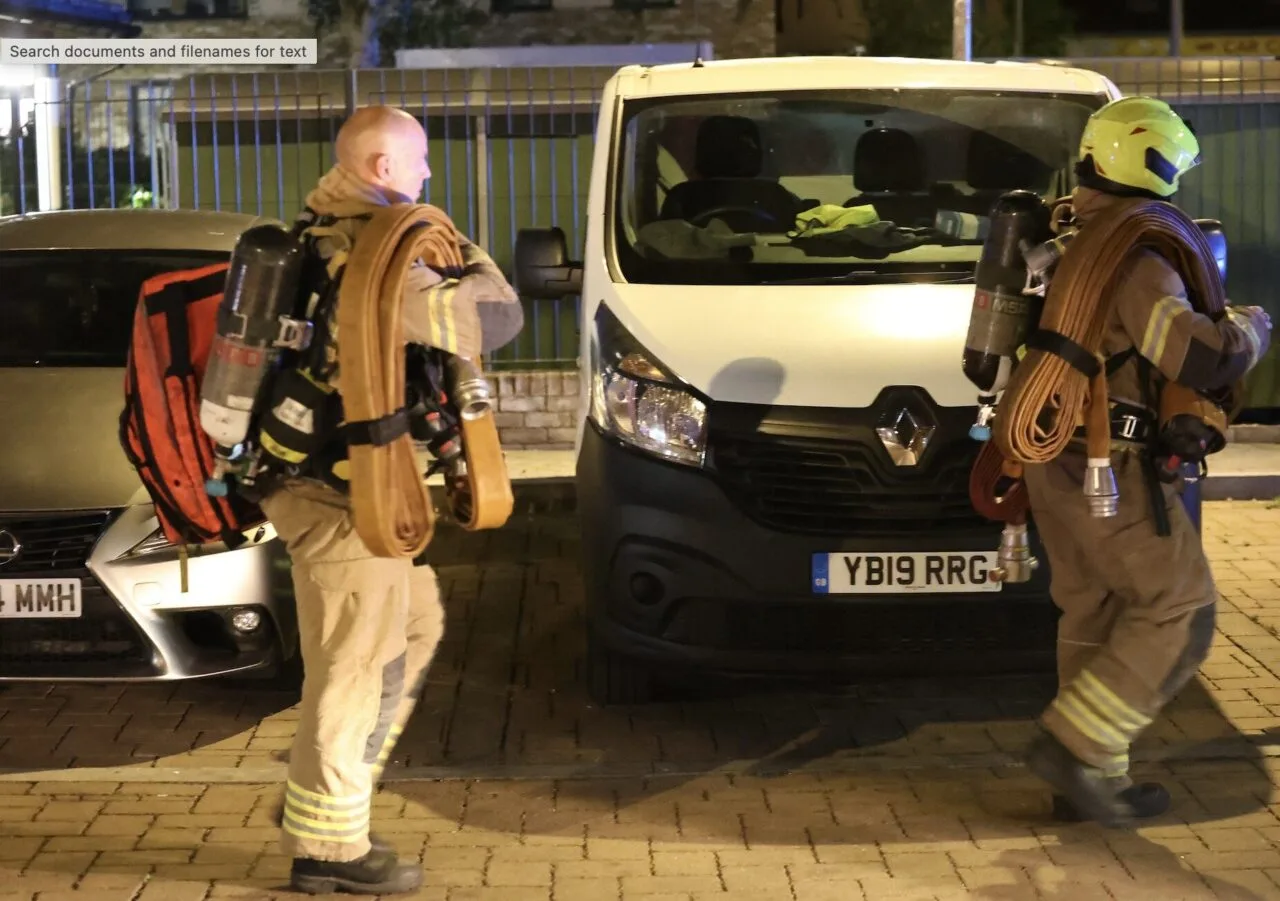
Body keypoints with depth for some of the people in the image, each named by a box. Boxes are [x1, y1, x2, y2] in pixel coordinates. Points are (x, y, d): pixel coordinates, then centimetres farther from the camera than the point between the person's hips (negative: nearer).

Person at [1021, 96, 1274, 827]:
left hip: (1056, 457, 9)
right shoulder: (1136, 255, -19)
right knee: (1179, 612, -1)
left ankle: (1095, 777, 19)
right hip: (1109, 467, -9)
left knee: (1094, 615, 15)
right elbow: (1201, 358, -25)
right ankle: (1075, 744, -6)